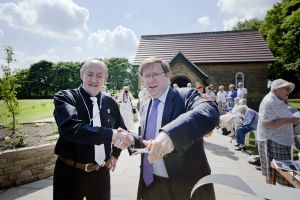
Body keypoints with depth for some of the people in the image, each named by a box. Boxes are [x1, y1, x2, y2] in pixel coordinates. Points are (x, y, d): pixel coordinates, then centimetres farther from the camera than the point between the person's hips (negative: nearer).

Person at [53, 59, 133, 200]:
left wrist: (115, 153, 6)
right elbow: (70, 128, -29)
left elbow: (121, 129, 17)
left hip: (101, 172, 4)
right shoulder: (64, 97, -10)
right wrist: (111, 134, -33)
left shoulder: (110, 103, 2)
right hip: (70, 172, -3)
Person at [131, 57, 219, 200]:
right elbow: (146, 142, 12)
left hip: (185, 186, -5)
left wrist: (170, 134, -47)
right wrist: (132, 139, -9)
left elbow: (210, 112, -33)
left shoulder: (186, 95, -13)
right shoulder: (146, 108, 7)